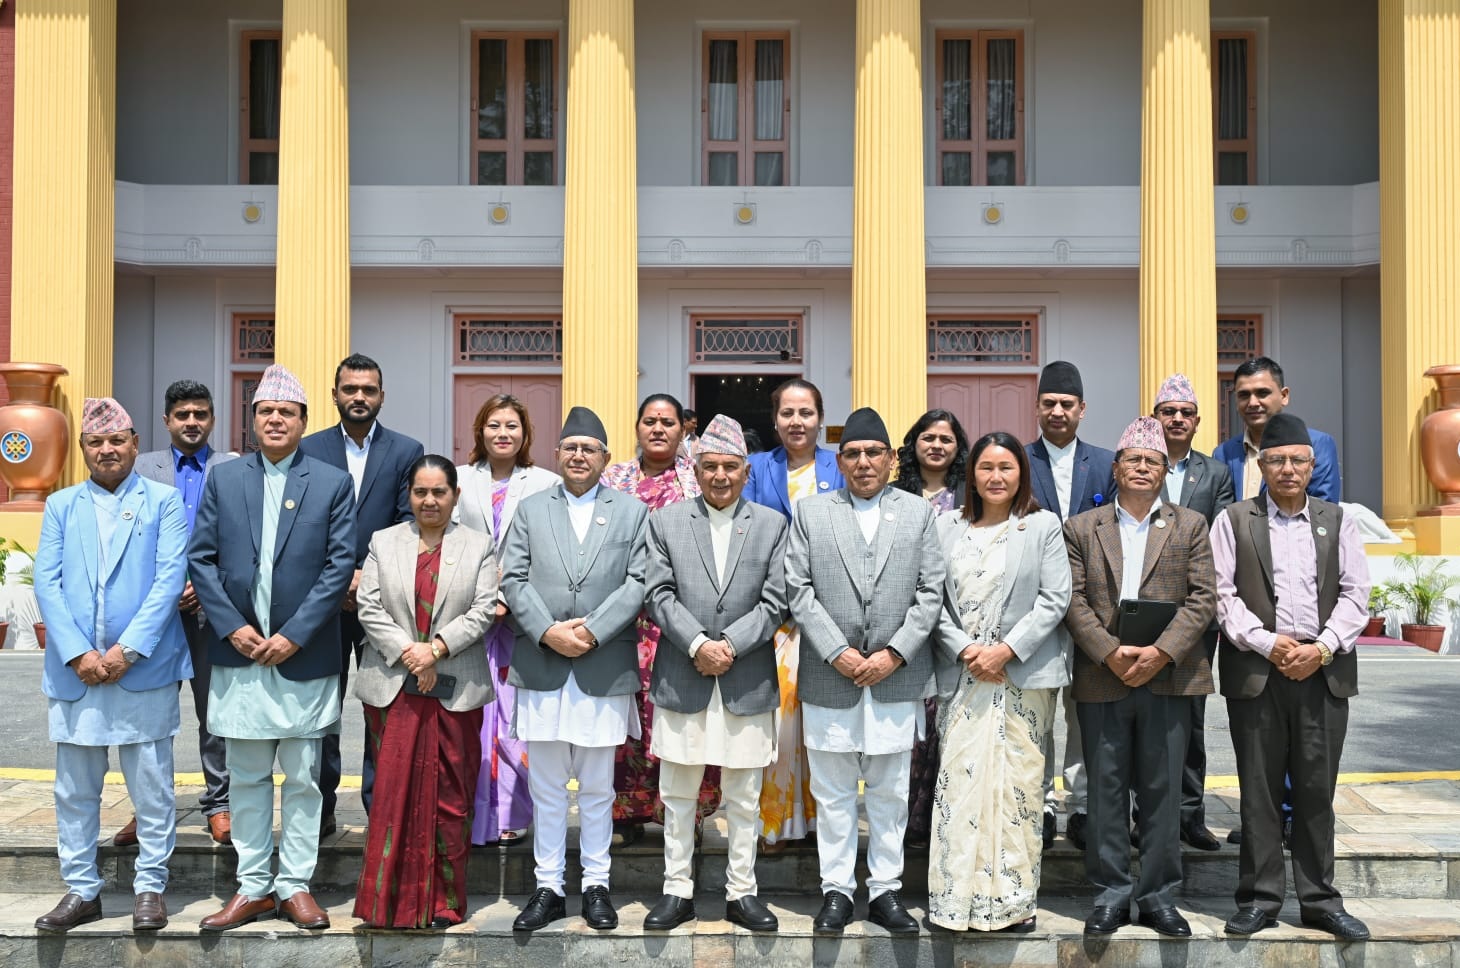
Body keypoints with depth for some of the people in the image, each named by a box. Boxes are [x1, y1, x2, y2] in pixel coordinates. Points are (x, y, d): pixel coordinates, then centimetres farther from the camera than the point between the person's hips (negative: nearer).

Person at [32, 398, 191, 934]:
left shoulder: (164, 501, 3)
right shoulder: (61, 506, 11)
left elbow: (170, 578, -5)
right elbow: (47, 582, 2)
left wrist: (128, 650, -14)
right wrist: (77, 653, -10)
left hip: (144, 667, -3)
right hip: (74, 667, 3)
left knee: (151, 785, 3)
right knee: (74, 789, 9)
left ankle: (150, 887, 15)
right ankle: (81, 891, 21)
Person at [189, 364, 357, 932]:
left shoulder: (333, 484, 1)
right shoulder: (223, 480, 8)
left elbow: (340, 565, -5)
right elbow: (201, 558, 5)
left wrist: (294, 634, -11)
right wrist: (231, 627, -7)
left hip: (304, 655, -2)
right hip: (238, 652, 2)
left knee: (303, 779, 6)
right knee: (246, 778, 9)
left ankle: (296, 885, 16)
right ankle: (253, 888, 19)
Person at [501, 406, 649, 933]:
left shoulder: (632, 512, 7)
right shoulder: (530, 509, 11)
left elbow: (638, 583, -2)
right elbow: (514, 580, 3)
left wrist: (592, 631, -13)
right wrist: (548, 631, -11)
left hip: (604, 670, -1)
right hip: (541, 668, 1)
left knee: (597, 788, 7)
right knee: (546, 788, 7)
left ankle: (596, 885, 18)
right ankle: (548, 888, 16)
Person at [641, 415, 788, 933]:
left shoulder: (772, 525, 5)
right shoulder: (665, 521, 5)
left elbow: (775, 602, -1)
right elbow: (659, 594, -2)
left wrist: (729, 645, -13)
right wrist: (697, 644, -14)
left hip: (747, 683, 0)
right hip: (681, 681, 0)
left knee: (744, 799, 9)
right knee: (678, 796, 8)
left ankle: (740, 893, 20)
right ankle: (677, 891, 20)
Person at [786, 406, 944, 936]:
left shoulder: (919, 512, 7)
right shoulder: (811, 513, 5)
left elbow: (931, 592, 2)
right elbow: (798, 589, -1)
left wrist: (894, 654, -8)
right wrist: (837, 653, -10)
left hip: (896, 677, 0)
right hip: (830, 676, 0)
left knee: (890, 793, 9)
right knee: (833, 794, 8)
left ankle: (886, 890, 19)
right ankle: (836, 891, 18)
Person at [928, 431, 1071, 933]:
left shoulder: (1044, 526, 5)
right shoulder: (948, 528, 10)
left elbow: (1055, 599, -2)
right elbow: (935, 599, 6)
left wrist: (1006, 649, -11)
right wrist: (965, 650, -8)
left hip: (1023, 674, -1)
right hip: (962, 675, 1)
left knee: (1017, 783, 1)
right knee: (960, 782, -2)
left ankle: (1013, 899, 10)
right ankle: (961, 898, 6)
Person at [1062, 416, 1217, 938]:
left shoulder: (1190, 526, 9)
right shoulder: (1081, 528, 8)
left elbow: (1204, 597, 1)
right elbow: (1073, 600, 0)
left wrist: (1161, 651, -12)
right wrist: (1111, 653, -13)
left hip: (1167, 677, 0)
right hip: (1101, 679, 0)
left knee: (1162, 791, 5)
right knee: (1106, 790, 5)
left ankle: (1159, 896, 16)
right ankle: (1111, 894, 14)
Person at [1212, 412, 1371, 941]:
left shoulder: (1336, 520, 11)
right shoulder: (1233, 521, 5)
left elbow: (1355, 593, 5)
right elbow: (1222, 593, -2)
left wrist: (1322, 649, -9)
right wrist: (1267, 644, -12)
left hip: (1324, 672, 2)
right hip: (1256, 671, -1)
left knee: (1317, 789, 6)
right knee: (1259, 790, 4)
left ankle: (1320, 899, 16)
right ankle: (1260, 898, 12)